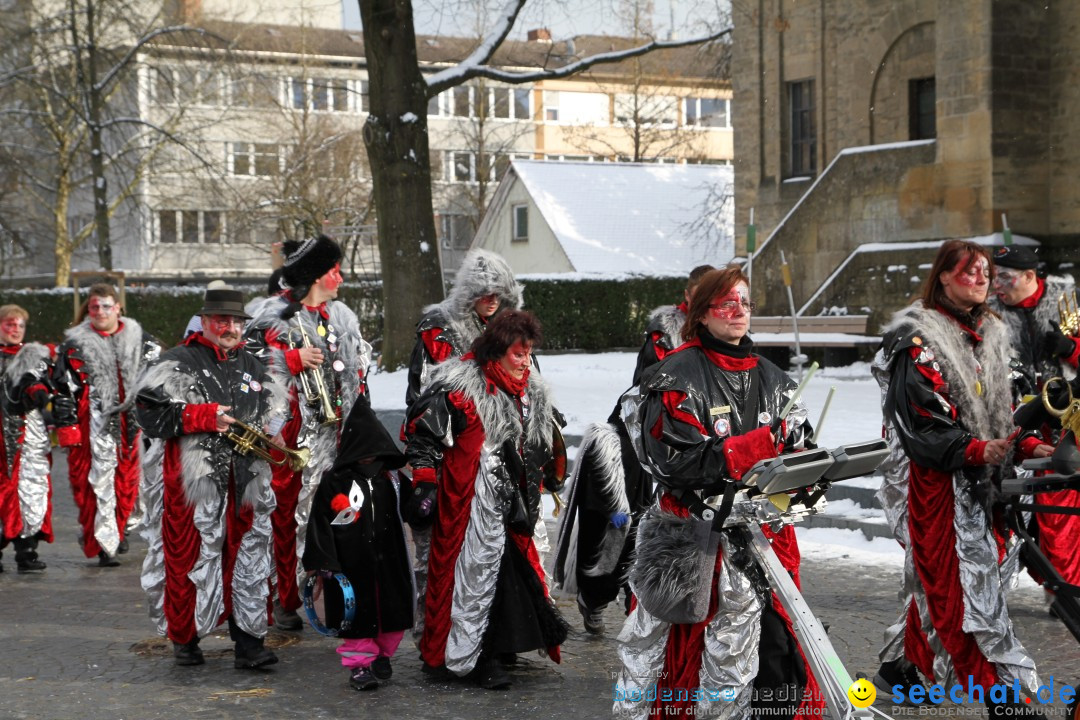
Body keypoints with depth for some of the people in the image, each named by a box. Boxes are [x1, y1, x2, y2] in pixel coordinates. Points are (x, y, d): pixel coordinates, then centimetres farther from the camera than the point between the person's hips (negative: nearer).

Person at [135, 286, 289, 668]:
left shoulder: (252, 366, 18)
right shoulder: (179, 362, 1)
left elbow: (277, 410, 27)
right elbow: (150, 412, -9)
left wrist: (267, 432, 5)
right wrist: (205, 417, -15)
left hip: (247, 483, 5)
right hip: (196, 480, -5)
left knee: (248, 559, 4)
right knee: (193, 558, -1)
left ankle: (248, 641, 9)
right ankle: (185, 637, 16)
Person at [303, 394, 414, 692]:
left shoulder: (392, 477, 7)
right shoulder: (335, 481, -5)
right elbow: (320, 524, -5)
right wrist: (320, 564, -8)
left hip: (389, 563, 4)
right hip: (352, 566, -4)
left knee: (392, 609, 9)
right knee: (359, 613, 0)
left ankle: (382, 655, 28)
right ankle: (359, 663, 12)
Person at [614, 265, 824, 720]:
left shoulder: (771, 380, 12)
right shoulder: (679, 376, -8)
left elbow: (796, 447, 12)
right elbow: (679, 460, -19)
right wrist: (766, 443, -24)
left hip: (754, 533, 4)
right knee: (654, 647, 7)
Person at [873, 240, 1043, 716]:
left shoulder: (991, 336, 14)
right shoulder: (920, 338, -10)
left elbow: (1002, 409, 16)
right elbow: (922, 420, -17)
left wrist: (1029, 446, -1)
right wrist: (976, 450, -27)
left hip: (983, 479, 7)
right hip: (940, 478, -7)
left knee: (938, 576, 14)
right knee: (968, 581, -7)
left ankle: (908, 665, 28)